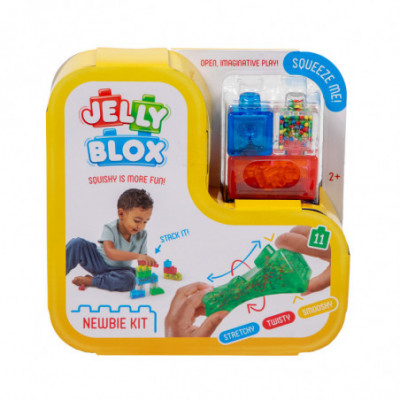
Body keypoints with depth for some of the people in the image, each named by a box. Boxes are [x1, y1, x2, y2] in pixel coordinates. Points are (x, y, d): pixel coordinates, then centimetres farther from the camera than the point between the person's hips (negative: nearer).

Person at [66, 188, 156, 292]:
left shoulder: (142, 235, -9)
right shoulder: (110, 229, -21)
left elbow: (143, 259, 0)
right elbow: (110, 253, -38)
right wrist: (136, 256, -48)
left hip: (118, 270, 2)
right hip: (97, 262, -2)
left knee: (129, 280, -36)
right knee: (77, 244, -26)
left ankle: (89, 280, -20)